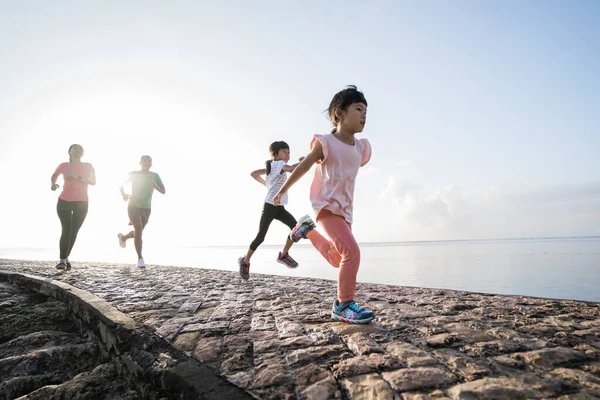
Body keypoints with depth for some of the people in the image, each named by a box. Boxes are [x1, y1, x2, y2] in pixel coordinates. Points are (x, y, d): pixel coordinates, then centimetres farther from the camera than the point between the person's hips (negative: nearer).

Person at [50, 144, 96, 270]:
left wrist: (77, 177, -21)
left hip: (81, 203, 1)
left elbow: (93, 181, -11)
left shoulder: (88, 166, 1)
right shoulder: (63, 166, 3)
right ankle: (62, 260, -6)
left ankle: (66, 257, 24)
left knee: (74, 232, 6)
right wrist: (53, 184, 3)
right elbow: (54, 175, 22)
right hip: (64, 202, -1)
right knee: (66, 230, -13)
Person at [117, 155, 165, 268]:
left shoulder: (155, 176, 0)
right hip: (133, 206, -3)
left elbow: (163, 191, -2)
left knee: (138, 232, 13)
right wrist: (123, 195, -11)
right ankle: (140, 258, -15)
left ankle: (123, 237, 49)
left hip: (146, 209, 3)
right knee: (138, 229, -21)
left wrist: (156, 187, -25)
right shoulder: (134, 174, -2)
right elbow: (121, 185, 9)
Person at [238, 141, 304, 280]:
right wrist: (303, 161, -21)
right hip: (270, 206, -9)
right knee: (260, 237, -1)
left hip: (279, 207, 9)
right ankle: (245, 261, 19)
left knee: (296, 227, -8)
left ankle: (283, 255, 5)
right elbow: (291, 169, -34)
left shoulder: (270, 166, 15)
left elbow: (253, 173, 23)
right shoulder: (279, 164, -11)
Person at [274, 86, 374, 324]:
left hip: (345, 209, 8)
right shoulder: (326, 143, -13)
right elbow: (303, 167, -3)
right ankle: (343, 305, -7)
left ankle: (307, 229, 35)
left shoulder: (361, 147, 5)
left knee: (338, 259, 16)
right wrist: (283, 191, 7)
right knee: (352, 252, -21)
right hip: (326, 205, -7)